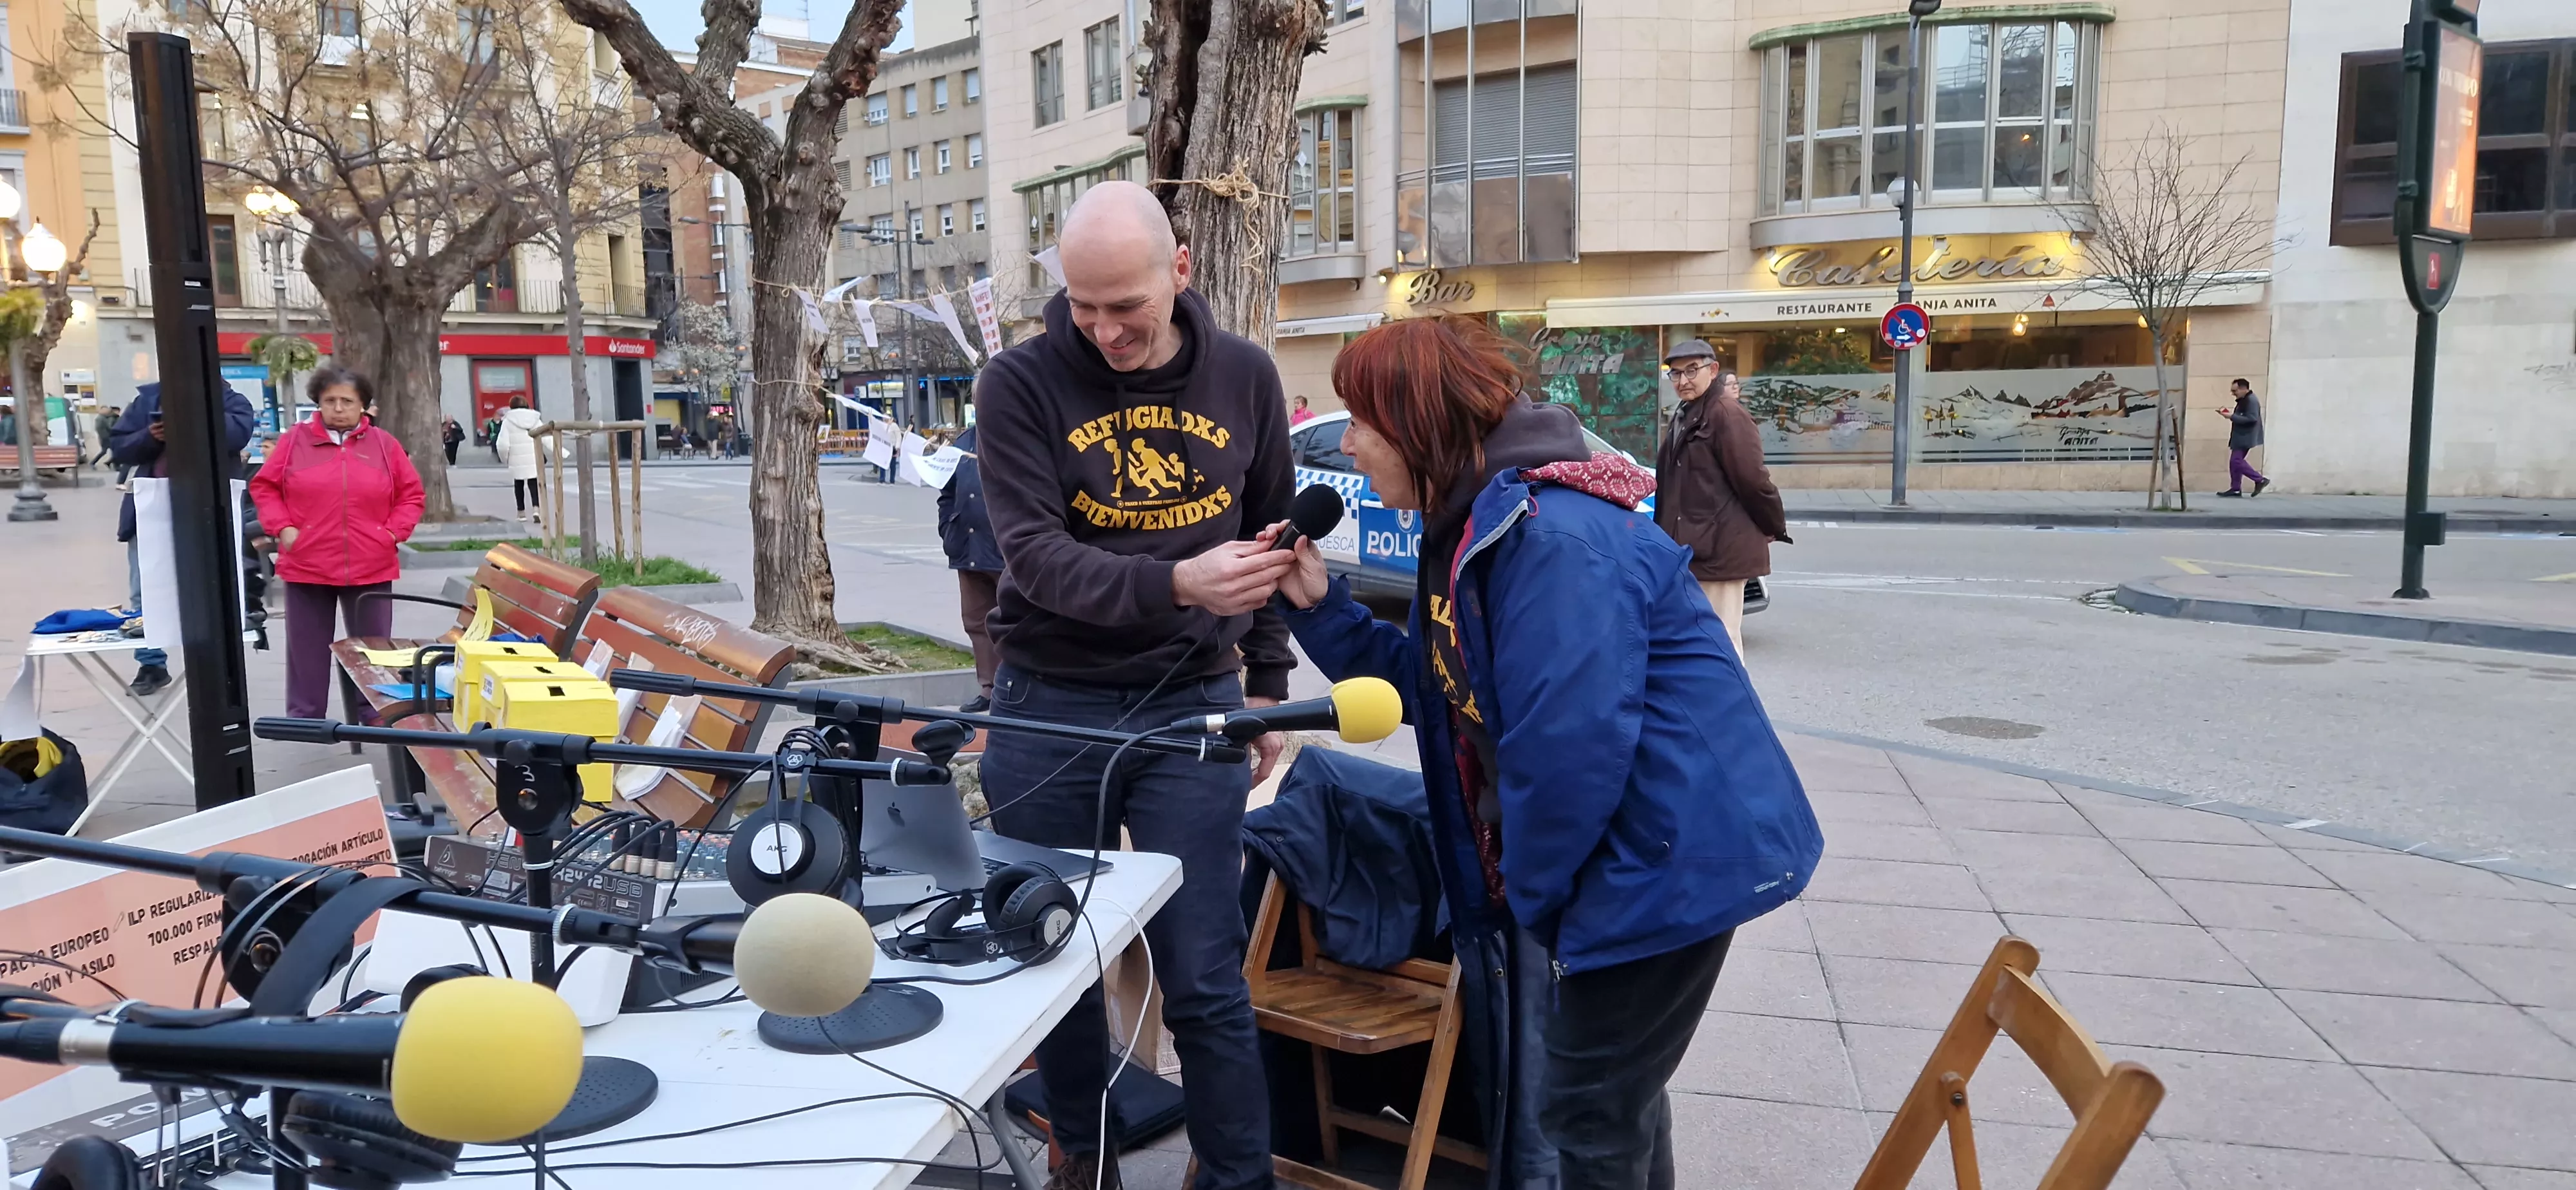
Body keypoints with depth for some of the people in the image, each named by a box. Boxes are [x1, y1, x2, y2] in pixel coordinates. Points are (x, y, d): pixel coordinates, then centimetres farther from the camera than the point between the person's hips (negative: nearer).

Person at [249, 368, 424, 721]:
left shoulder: (384, 444, 3)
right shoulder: (295, 441, 2)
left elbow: (411, 494, 8)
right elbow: (264, 487, 7)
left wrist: (394, 533, -3)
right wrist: (282, 528, -5)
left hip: (371, 568, 0)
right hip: (307, 566, 0)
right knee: (307, 650, 8)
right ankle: (304, 720, 17)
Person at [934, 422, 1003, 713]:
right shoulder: (965, 441, 14)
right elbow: (948, 495, 19)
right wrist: (948, 534, 11)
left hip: (1006, 554, -7)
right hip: (970, 554, 7)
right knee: (976, 622, 11)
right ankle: (989, 687, 21)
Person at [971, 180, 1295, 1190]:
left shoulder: (1243, 377, 1)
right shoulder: (1021, 384, -7)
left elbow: (1271, 538, 13)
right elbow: (1035, 556, -18)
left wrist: (1267, 685, 12)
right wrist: (1176, 584, -33)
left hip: (1191, 708, 0)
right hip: (1049, 707, 0)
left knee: (1205, 978, -1)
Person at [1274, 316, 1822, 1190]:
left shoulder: (1553, 538, -27)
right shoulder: (1470, 528, 7)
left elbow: (1567, 748, -29)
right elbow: (1431, 687, 14)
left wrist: (1528, 894, -14)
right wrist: (1319, 606, 3)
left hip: (1666, 857, -10)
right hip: (1603, 851, 10)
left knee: (1586, 1114, 3)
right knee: (1612, 1091, 25)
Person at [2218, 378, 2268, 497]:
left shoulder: (2251, 401, -16)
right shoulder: (2244, 400, 16)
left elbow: (2252, 419, -25)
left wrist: (2232, 417, -23)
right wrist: (2230, 415, 9)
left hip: (2245, 437, -11)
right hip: (2241, 436, 11)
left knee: (2236, 461, -13)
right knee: (2235, 461, 10)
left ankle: (2260, 480, -5)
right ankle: (2236, 489, 13)